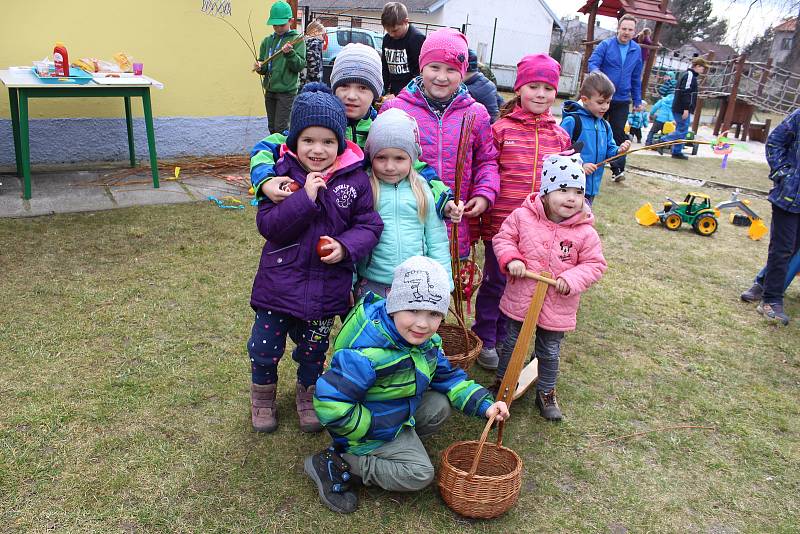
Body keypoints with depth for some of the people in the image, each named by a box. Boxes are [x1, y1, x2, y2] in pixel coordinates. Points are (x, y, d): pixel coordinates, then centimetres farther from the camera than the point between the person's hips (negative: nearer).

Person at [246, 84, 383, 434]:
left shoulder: (355, 179, -6)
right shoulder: (283, 174, -9)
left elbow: (369, 225, -3)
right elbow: (267, 225, -17)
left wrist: (346, 246, -21)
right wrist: (305, 198, -27)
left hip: (327, 285, 1)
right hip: (280, 282, 0)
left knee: (313, 349, 20)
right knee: (265, 347, 13)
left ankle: (308, 394, 48)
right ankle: (262, 394, 43)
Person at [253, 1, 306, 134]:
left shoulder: (296, 39, -4)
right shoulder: (267, 41, 10)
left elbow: (300, 66, -10)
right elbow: (264, 67, 14)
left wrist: (289, 53, -26)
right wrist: (260, 67, -8)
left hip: (287, 91, -5)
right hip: (269, 90, 6)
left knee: (281, 129, -8)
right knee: (272, 128, 13)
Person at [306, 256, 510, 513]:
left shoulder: (425, 339, -9)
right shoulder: (369, 352, -38)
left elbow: (447, 377, 5)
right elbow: (329, 402, -37)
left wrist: (484, 404, -8)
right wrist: (373, 428, -27)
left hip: (402, 412, 8)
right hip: (369, 428, -8)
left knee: (440, 405, 1)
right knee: (420, 473, -10)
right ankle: (337, 464, -5)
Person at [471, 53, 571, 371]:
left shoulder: (560, 136, 7)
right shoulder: (501, 129, -4)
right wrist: (478, 217, -4)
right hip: (501, 223, -3)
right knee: (495, 282, 9)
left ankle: (504, 338, 33)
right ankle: (484, 339, 28)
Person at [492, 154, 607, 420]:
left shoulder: (585, 232, -12)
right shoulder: (523, 216, -12)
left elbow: (595, 264, -5)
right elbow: (503, 238, -1)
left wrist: (571, 279, -20)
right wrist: (511, 259, -19)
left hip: (557, 307, 0)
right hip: (520, 299, 0)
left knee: (549, 352, 17)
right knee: (511, 344, 19)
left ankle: (546, 393, 39)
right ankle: (502, 382, 42)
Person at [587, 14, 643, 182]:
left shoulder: (636, 50, 8)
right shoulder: (605, 45, -4)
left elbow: (636, 77, 14)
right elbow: (592, 63, -14)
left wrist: (637, 100, 14)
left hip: (622, 100, 2)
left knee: (618, 133, 0)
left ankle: (617, 169, 2)